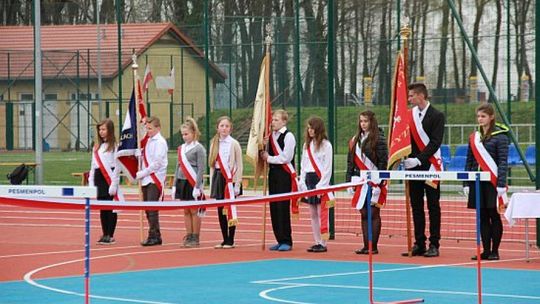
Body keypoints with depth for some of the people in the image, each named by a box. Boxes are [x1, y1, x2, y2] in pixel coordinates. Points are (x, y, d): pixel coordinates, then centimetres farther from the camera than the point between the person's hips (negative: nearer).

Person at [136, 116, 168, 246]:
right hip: (146, 180, 8)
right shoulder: (147, 141, 17)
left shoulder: (160, 142, -8)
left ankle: (154, 236, -9)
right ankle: (155, 236, 14)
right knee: (148, 209, 8)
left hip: (155, 179, -8)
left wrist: (143, 173, -11)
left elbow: (157, 163, -14)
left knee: (152, 209, -11)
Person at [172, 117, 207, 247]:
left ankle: (195, 238, 3)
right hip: (182, 182, 6)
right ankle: (188, 236, 13)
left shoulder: (199, 148, -7)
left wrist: (197, 187, -15)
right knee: (186, 211, 8)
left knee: (194, 211, -1)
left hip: (192, 183, -6)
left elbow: (201, 169, -10)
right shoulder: (181, 148, 12)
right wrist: (174, 185, 12)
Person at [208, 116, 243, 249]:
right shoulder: (214, 144, 10)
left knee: (230, 210, -5)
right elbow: (212, 165, 14)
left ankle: (230, 241, 0)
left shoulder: (234, 144, -3)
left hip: (230, 178, -5)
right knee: (220, 211, 6)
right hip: (218, 178, 5)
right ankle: (225, 239, 13)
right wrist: (212, 185, 10)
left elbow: (239, 166, -4)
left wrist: (237, 184, -10)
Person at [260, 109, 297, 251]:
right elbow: (267, 154, 22)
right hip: (273, 173, 8)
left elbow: (286, 157, -16)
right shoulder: (271, 136, 15)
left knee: (282, 208, -9)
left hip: (285, 174, -8)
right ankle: (280, 240, 13)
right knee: (274, 207, 7)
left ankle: (286, 241, -4)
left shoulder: (288, 136, -9)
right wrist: (264, 154, 0)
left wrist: (269, 158, -8)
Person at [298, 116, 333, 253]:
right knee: (313, 214, 8)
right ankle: (317, 242, 12)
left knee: (322, 214, -7)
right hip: (309, 180, 7)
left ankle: (323, 244, -6)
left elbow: (327, 168, -10)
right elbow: (303, 166, 15)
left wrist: (321, 186, -15)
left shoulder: (326, 145, -6)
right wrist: (302, 183, 6)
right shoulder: (306, 145, 14)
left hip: (321, 181, -7)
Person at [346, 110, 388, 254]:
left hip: (374, 182, -6)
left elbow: (383, 162, -11)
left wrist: (378, 184, -16)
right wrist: (349, 182, 9)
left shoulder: (378, 139, -6)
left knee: (373, 213, -3)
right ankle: (366, 245, 12)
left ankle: (373, 246, 1)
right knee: (364, 214, 8)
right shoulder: (355, 140, 13)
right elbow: (350, 161, 16)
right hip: (360, 182, 6)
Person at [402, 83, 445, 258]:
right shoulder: (410, 115, 10)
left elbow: (435, 143, -12)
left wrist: (419, 159, -19)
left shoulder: (436, 116, -5)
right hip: (413, 167, 6)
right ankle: (419, 244, 12)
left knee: (433, 206, -1)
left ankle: (434, 244, 1)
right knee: (416, 206, 8)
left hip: (429, 166, -6)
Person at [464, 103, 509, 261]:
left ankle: (495, 251, 7)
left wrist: (501, 184, -15)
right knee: (482, 217, 7)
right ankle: (485, 250, 12)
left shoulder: (500, 136, -5)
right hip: (477, 182, 5)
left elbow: (503, 162, -9)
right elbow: (469, 161, 14)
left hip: (493, 182, -5)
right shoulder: (474, 137, 12)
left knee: (494, 216, 0)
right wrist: (466, 183, 8)